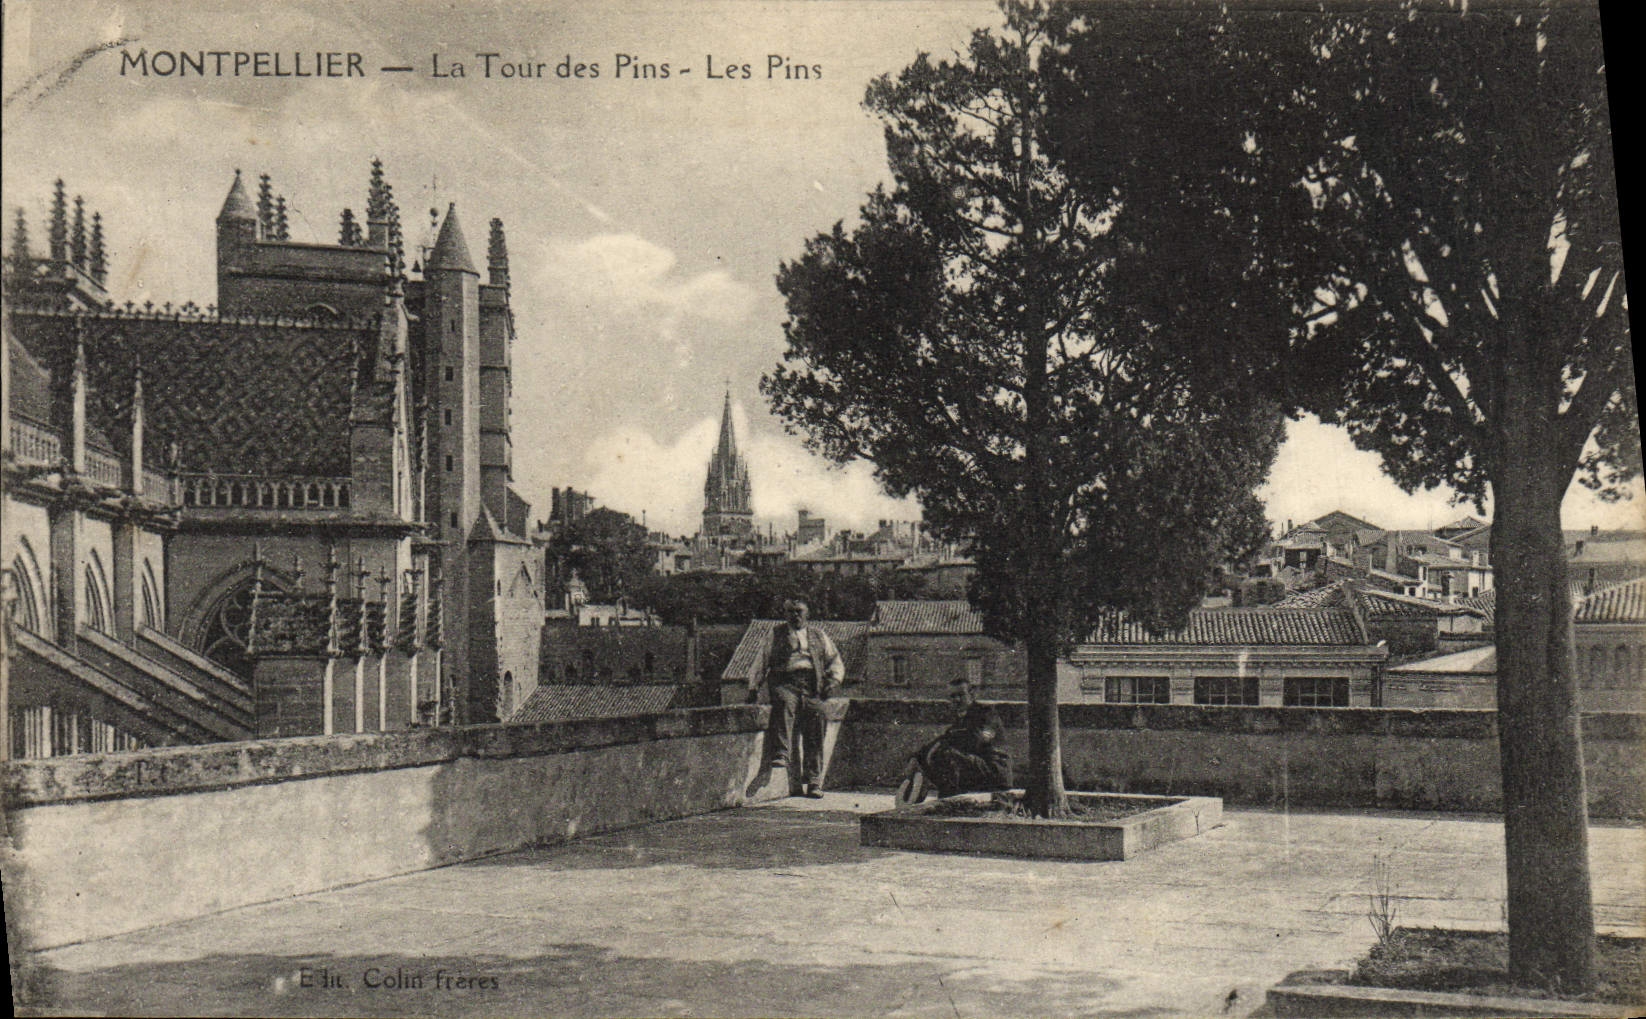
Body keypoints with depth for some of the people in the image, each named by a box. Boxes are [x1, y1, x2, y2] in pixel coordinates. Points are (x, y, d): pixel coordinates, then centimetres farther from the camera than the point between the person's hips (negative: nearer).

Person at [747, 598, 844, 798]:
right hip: (785, 682, -2)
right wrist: (754, 687, 3)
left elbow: (836, 661, 24)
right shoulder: (775, 635, 21)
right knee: (784, 705, -35)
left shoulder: (818, 635, 25)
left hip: (812, 686, 2)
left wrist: (833, 680, 5)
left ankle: (813, 783, -4)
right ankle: (781, 756, -44)